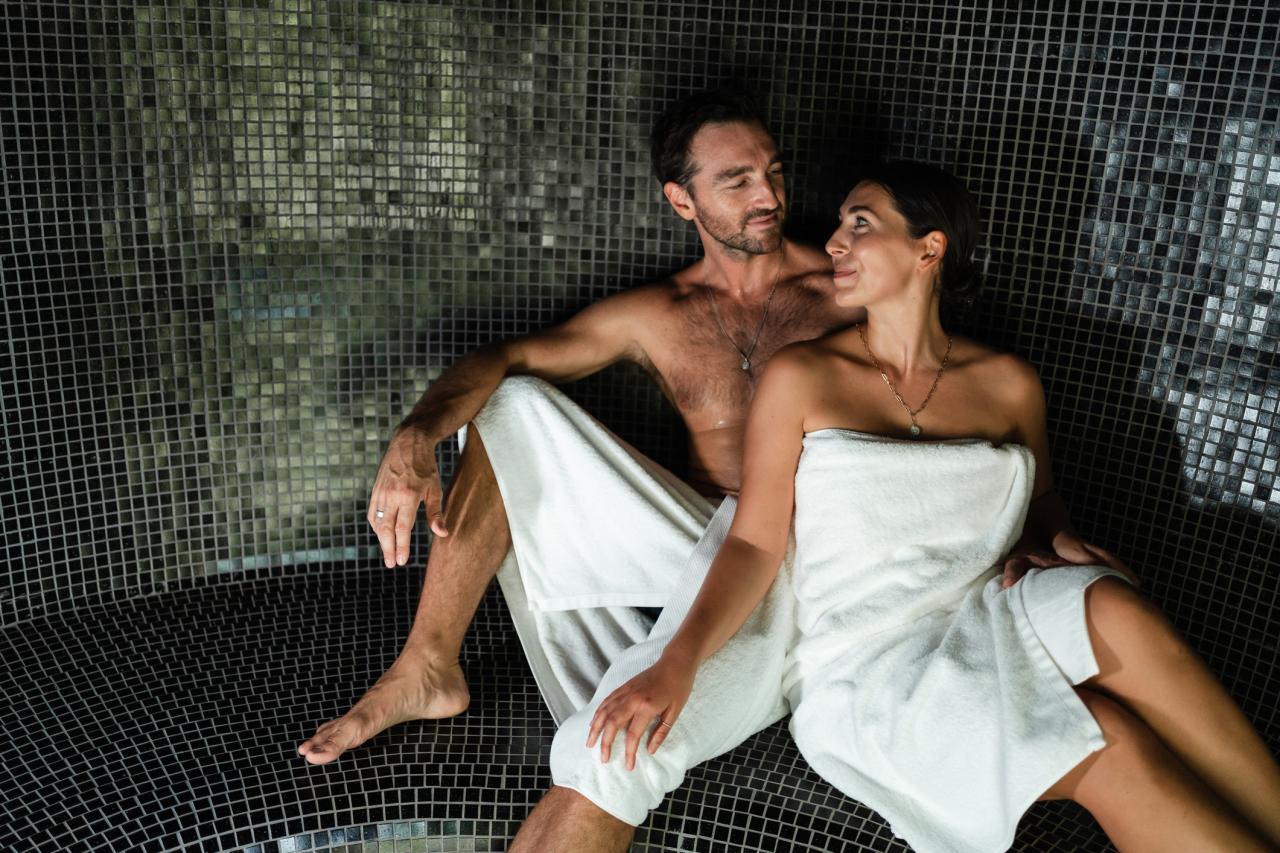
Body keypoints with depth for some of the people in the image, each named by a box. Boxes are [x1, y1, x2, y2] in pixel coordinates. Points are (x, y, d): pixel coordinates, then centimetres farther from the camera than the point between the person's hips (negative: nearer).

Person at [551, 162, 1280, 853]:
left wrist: (1066, 540, -3)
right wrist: (676, 660, -19)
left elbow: (1038, 496, 22)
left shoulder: (1009, 384, 6)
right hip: (863, 668, -3)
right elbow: (756, 542, -5)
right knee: (1111, 743, -24)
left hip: (980, 621, 3)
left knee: (1116, 613, -29)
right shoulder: (801, 379, -3)